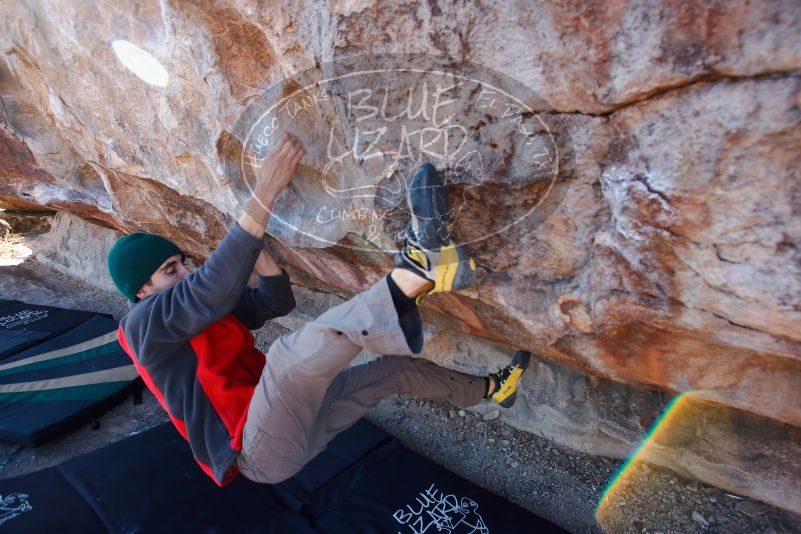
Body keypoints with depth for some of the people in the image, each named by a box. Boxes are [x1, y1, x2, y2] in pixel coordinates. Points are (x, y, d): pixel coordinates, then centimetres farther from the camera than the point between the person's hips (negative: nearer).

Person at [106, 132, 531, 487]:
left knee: (396, 367, 10)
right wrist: (265, 193, -36)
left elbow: (278, 302, 9)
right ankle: (416, 270, -45)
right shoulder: (143, 324, -11)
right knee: (291, 352, -39)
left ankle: (490, 389, 28)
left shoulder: (208, 307, 14)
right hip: (263, 451, -8)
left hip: (295, 424, 8)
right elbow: (215, 287, -31)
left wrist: (255, 247, -4)